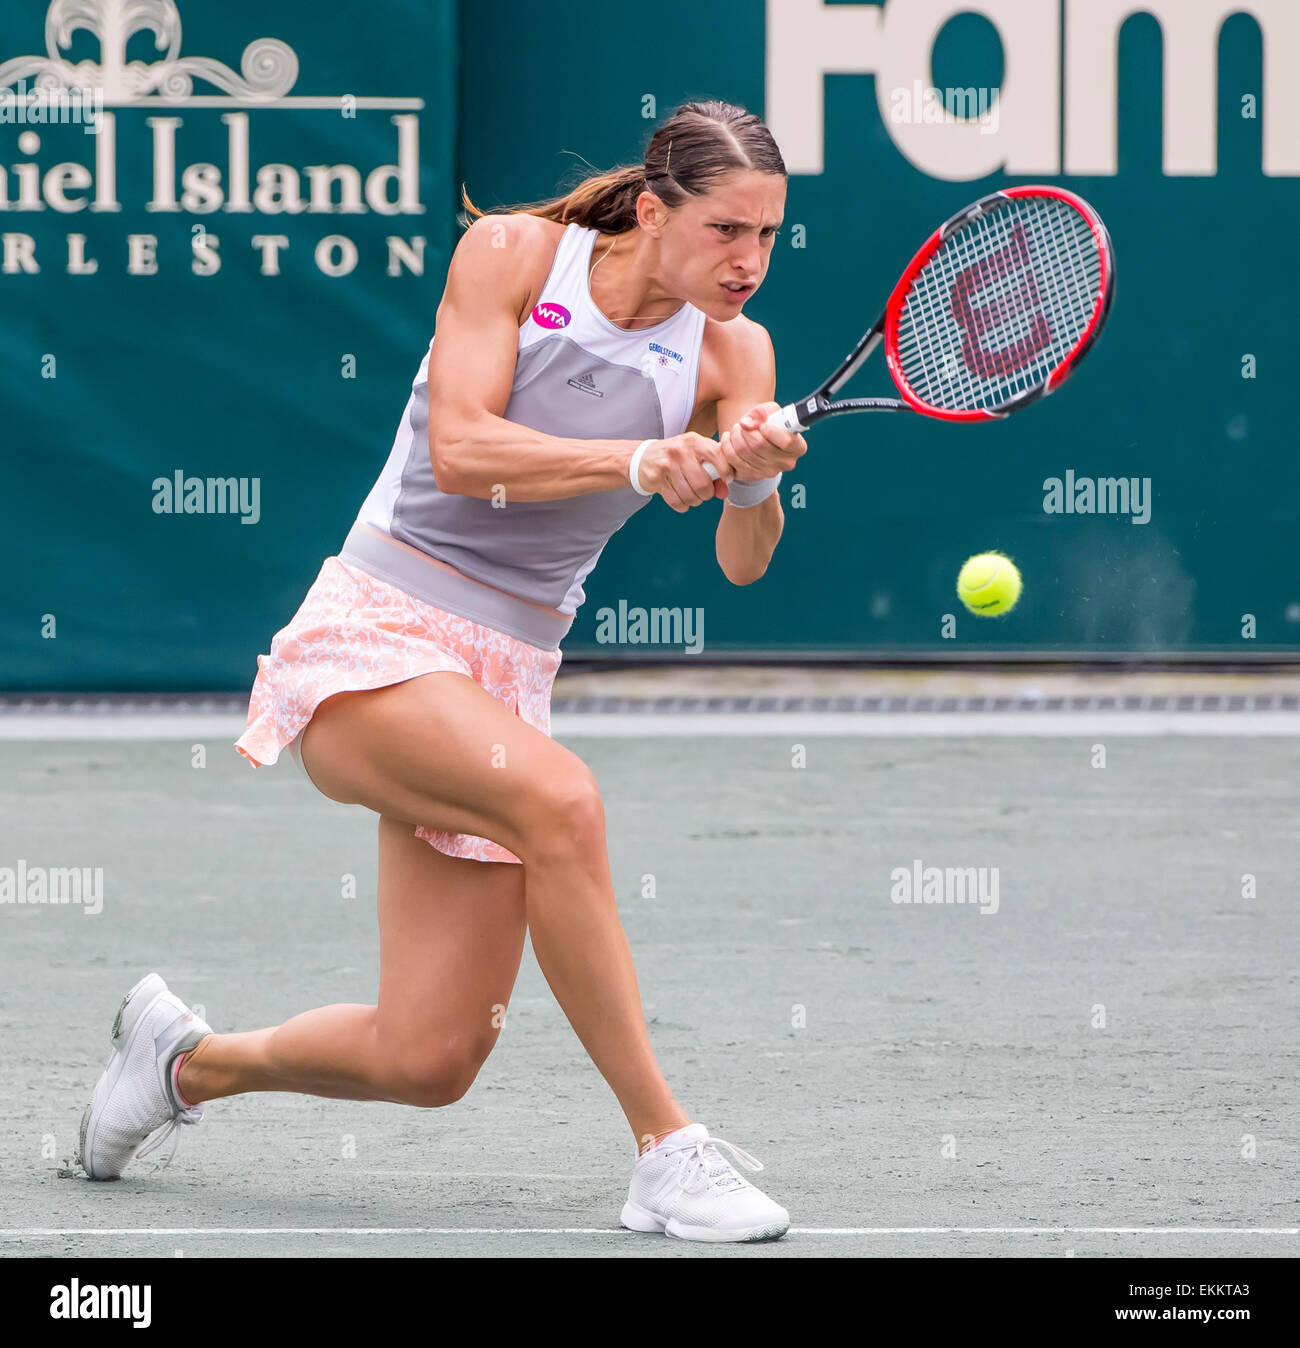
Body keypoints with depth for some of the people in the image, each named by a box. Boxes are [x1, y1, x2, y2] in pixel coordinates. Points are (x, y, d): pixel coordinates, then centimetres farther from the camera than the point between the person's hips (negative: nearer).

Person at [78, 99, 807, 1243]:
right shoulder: (513, 254, -8)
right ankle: (666, 1150, -27)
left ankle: (185, 1058, 28)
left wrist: (754, 484, -32)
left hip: (503, 676, 5)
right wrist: (639, 460, -32)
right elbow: (460, 448, -19)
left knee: (428, 1063, -2)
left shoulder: (732, 351, 0)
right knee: (557, 794, -35)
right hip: (368, 638, -5)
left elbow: (741, 561, -10)